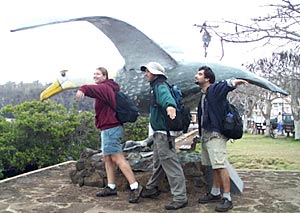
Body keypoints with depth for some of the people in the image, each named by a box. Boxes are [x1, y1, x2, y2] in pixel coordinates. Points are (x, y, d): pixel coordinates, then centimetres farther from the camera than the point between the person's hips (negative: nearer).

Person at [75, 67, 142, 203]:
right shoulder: (107, 88, 19)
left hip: (110, 128, -11)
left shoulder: (104, 87, -14)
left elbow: (94, 88, -37)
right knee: (107, 157, 13)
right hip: (108, 128, 11)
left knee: (117, 158, -11)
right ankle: (111, 187, 18)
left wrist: (83, 90, -56)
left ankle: (135, 186, -8)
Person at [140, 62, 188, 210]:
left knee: (169, 162, -10)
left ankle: (180, 198, -7)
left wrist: (170, 105, -57)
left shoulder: (160, 86, -14)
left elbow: (166, 96, -37)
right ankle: (151, 188, 38)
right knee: (158, 162, 22)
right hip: (158, 132, 11)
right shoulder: (155, 87, 19)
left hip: (163, 132, -11)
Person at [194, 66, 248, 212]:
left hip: (215, 134, -9)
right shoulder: (203, 94, 17)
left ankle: (227, 199, -5)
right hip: (205, 134, 9)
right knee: (214, 166, 15)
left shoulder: (215, 89, -9)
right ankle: (215, 193, 25)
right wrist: (201, 134, 19)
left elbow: (227, 84, -31)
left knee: (220, 166, -10)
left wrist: (234, 82, -54)